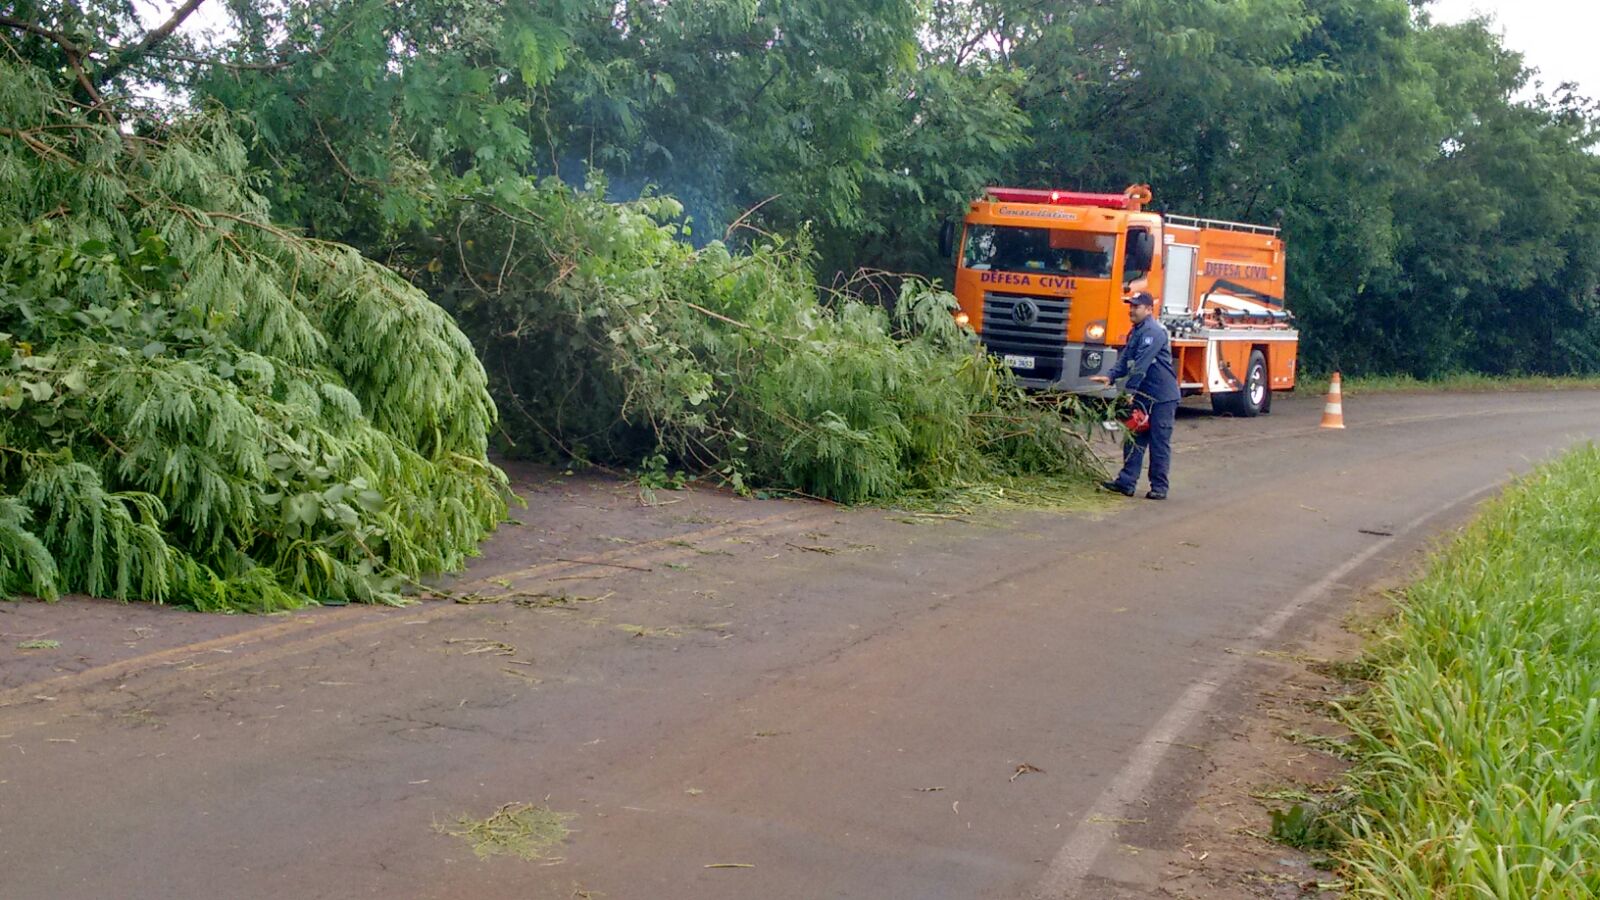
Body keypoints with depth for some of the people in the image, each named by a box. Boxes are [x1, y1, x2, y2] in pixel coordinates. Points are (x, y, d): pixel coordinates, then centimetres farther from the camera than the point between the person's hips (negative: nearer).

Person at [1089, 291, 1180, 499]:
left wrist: (1129, 391, -23)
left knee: (1159, 443, -2)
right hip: (1143, 396, 9)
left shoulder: (1153, 331, -16)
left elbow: (1141, 364, -22)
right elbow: (1125, 360, 13)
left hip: (1162, 397, -9)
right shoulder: (1136, 332, 16)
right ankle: (1126, 482, 8)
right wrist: (1110, 376, -3)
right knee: (1134, 439, 7)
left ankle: (1159, 486, 5)